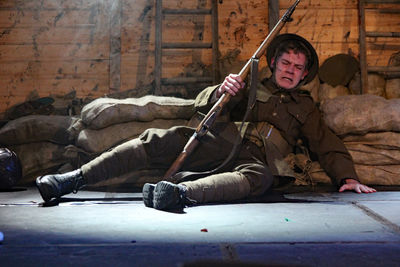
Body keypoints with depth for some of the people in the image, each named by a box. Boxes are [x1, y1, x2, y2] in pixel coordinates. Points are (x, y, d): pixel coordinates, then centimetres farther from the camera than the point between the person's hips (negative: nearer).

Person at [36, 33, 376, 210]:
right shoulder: (252, 87, 26)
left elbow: (329, 145, 20)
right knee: (160, 140, -23)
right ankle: (75, 178, -30)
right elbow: (204, 104, 16)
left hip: (258, 160, -1)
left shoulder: (306, 107, 27)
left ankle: (181, 192, -66)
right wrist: (222, 91, -7)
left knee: (258, 177, -41)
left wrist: (348, 177, 2)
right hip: (223, 143, 2)